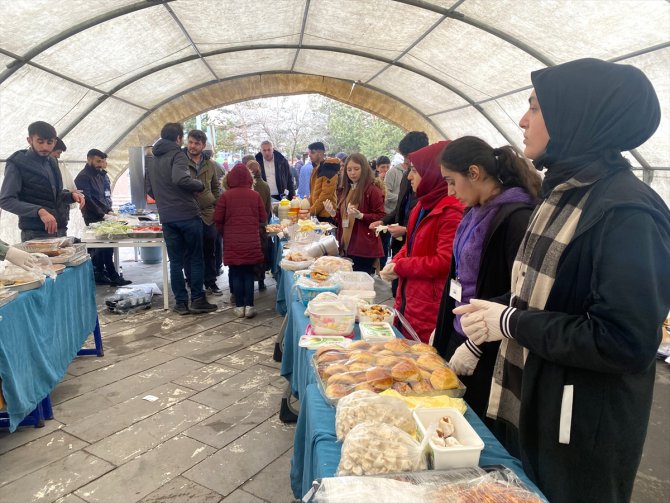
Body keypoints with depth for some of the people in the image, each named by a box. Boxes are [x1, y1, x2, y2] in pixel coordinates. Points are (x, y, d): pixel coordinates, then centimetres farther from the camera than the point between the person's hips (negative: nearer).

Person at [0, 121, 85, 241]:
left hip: (60, 230, 6)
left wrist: (71, 195, 1)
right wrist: (39, 211, -26)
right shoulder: (17, 164, -7)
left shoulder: (52, 162, 13)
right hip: (35, 234, -6)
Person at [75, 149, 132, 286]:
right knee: (104, 246, -9)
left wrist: (109, 210, 7)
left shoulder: (101, 175, 17)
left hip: (104, 217, 8)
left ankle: (99, 275, 15)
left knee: (105, 246, 7)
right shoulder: (83, 177, -7)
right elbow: (87, 200, -14)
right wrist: (103, 214, -15)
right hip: (94, 219, -8)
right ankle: (112, 276, -5)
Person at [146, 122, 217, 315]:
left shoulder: (152, 160, 15)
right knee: (196, 258, 5)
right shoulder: (177, 155, -8)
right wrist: (200, 185, -11)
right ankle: (197, 300, 6)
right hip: (188, 214, -6)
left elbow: (149, 190, 20)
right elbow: (180, 179, -25)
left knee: (175, 261, 10)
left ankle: (181, 302, 12)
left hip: (167, 217, 6)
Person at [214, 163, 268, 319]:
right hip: (251, 242, 1)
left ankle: (239, 306, 11)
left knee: (236, 274, 8)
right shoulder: (255, 195, -1)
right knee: (249, 273, 9)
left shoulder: (225, 196, -4)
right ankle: (249, 306, 7)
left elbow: (218, 220, -1)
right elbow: (263, 219, 4)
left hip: (232, 242, -1)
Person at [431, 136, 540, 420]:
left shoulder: (515, 218, -19)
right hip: (458, 333, 8)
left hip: (486, 354, -8)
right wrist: (441, 329, 17)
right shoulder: (476, 212, 9)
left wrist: (476, 347, -17)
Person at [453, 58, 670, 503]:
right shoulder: (565, 194, 5)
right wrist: (492, 309, -1)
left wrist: (510, 322, -21)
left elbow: (625, 342, -27)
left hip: (583, 433, -8)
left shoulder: (627, 211, -23)